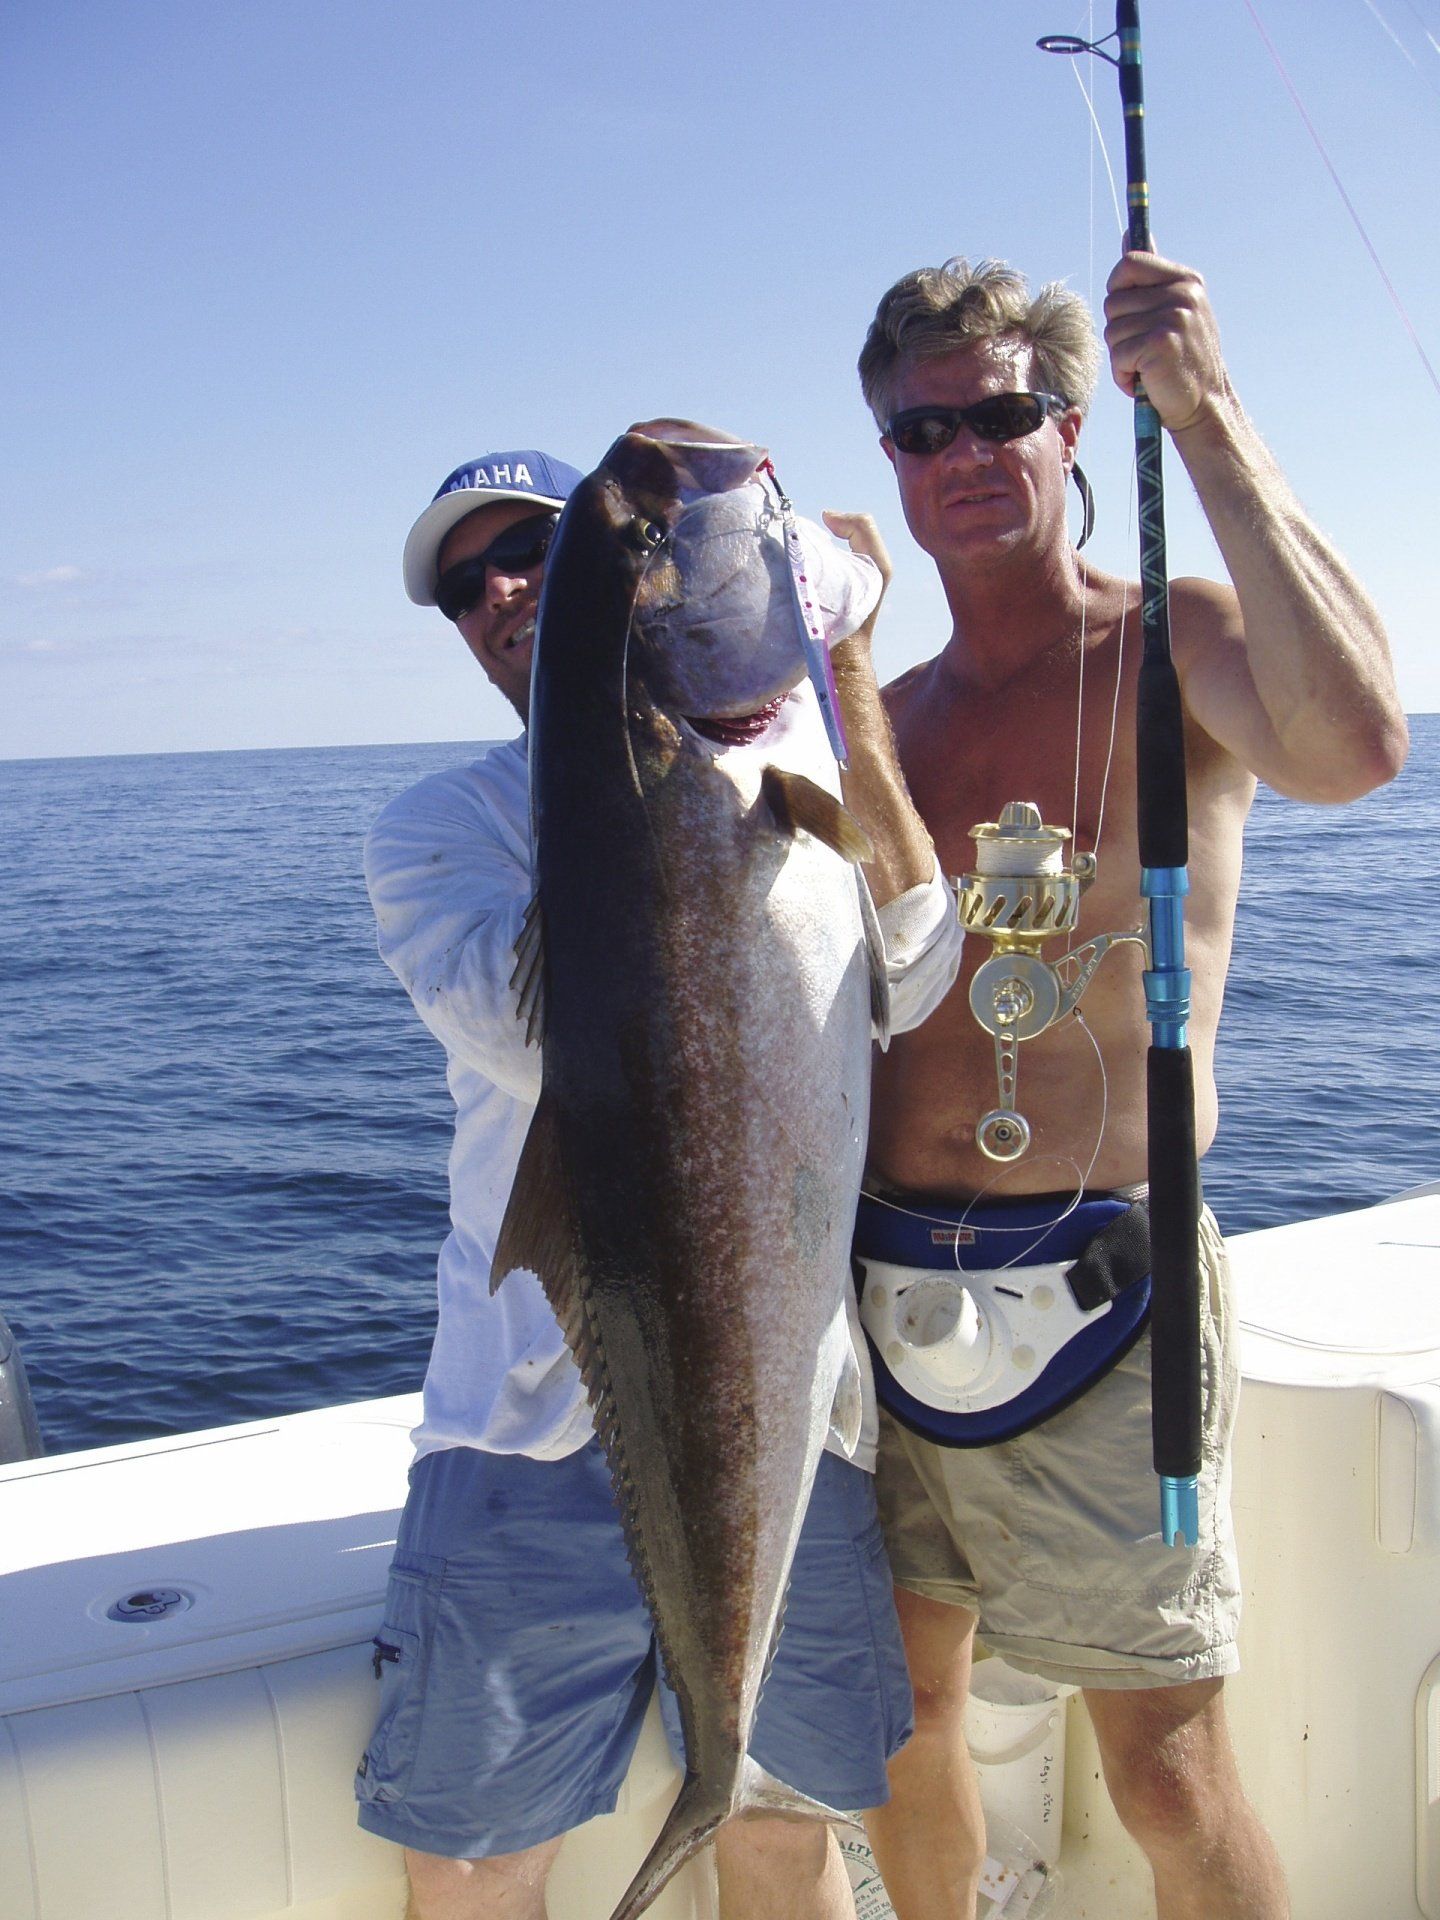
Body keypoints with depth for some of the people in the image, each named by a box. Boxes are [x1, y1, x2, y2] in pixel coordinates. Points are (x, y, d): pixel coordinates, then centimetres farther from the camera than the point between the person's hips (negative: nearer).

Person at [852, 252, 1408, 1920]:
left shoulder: (1175, 649, -3)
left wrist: (1207, 415, -27)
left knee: (1167, 1781, 3)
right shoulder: (883, 717, 11)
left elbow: (1351, 747, -28)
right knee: (901, 1716, 18)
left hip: (1097, 1290, -5)